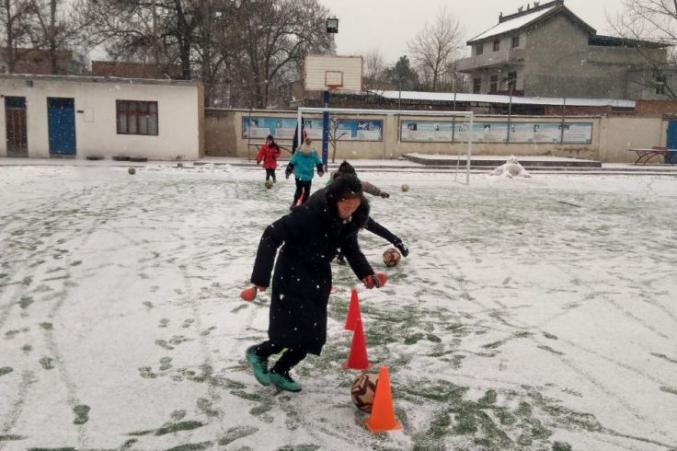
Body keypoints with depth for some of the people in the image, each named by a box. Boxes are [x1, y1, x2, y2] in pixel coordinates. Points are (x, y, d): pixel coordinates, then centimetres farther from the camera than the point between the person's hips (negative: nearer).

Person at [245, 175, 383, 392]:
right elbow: (272, 235, -26)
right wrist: (261, 276, -27)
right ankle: (258, 353, 19)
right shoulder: (310, 212, -31)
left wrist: (364, 272, -8)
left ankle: (278, 372, 28)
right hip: (293, 274, -6)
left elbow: (350, 244, 6)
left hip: (319, 275, 7)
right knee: (298, 329, -10)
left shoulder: (353, 216, -10)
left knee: (314, 335, 7)